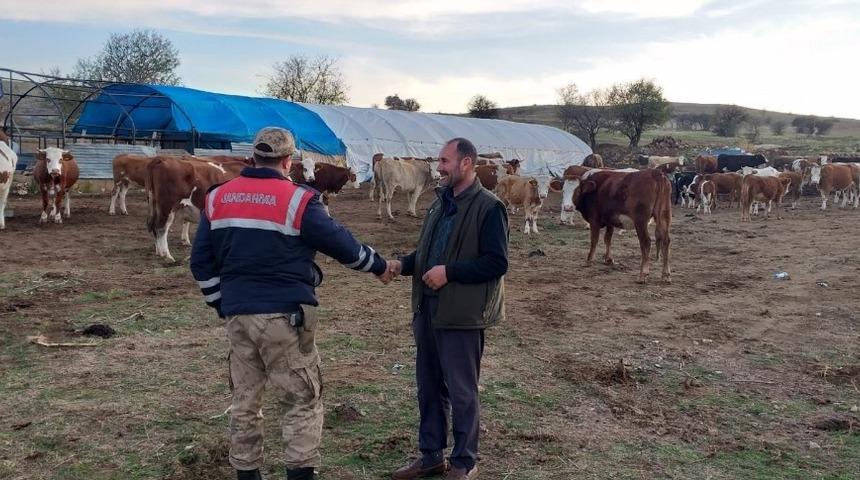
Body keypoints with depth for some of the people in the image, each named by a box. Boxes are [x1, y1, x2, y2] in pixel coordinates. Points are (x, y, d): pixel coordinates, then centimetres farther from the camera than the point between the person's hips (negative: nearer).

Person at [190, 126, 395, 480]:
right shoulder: (298, 200, -9)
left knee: (244, 401, 15)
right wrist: (378, 266, 14)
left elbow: (200, 261, 11)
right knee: (302, 401, 5)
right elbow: (342, 244, -2)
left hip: (238, 314, 6)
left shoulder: (218, 198, 8)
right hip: (284, 315, -5)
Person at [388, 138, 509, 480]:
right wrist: (404, 264, 0)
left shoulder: (488, 207, -12)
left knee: (461, 391, 5)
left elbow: (497, 262, -17)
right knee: (429, 386, 16)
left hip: (462, 314, -8)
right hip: (428, 310, 8)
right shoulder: (441, 203, 13)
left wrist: (449, 271, -22)